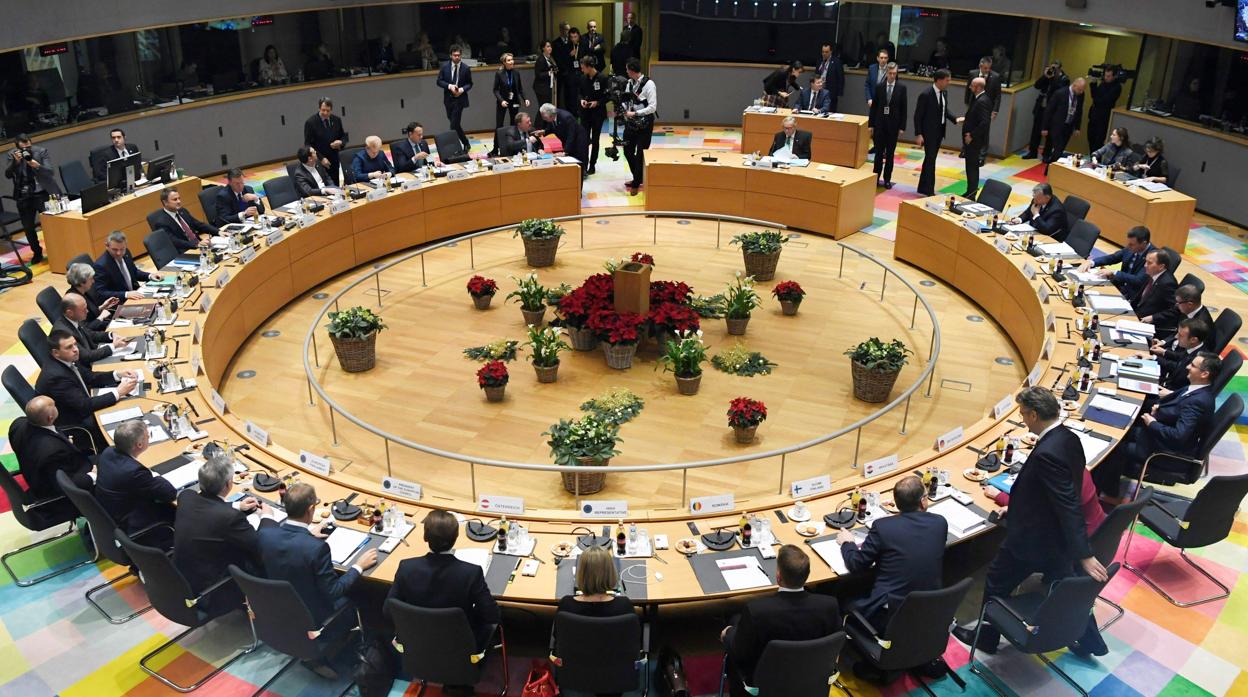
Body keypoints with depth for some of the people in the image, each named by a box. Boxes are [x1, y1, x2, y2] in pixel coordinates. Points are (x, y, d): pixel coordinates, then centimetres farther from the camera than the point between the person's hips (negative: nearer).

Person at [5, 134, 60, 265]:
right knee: (28, 227, 8)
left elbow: (51, 172, -13)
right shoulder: (13, 155, 2)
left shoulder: (42, 151, -5)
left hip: (42, 192, -3)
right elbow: (8, 175, -8)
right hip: (23, 196, 3)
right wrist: (16, 161, -22)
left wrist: (37, 166, -31)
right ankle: (37, 253, 24)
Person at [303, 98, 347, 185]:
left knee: (337, 186, 1)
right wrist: (321, 158, -17)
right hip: (319, 162, -4)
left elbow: (344, 136, 16)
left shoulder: (336, 120, 5)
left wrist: (341, 142, -9)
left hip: (335, 161, 4)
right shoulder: (310, 122, -8)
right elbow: (308, 145, -8)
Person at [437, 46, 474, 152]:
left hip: (459, 99, -4)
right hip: (448, 99, 4)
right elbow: (439, 81, 0)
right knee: (453, 122, 14)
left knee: (454, 124, -10)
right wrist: (449, 86, -18)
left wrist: (462, 89, -17)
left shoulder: (466, 69, -5)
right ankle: (466, 143, 31)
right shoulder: (444, 66, -2)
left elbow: (469, 84, 3)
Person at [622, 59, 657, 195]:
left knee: (641, 154, 0)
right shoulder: (629, 83, 4)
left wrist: (635, 113, -20)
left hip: (644, 124, -7)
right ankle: (638, 178, 32)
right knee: (628, 151, 12)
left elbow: (652, 107, -17)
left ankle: (636, 183, 14)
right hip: (631, 122, 7)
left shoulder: (649, 84, -15)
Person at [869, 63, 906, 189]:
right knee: (879, 152, 3)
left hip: (893, 125, -1)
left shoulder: (901, 88, -1)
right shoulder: (879, 87, 2)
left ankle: (887, 179, 12)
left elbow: (903, 108, 0)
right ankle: (876, 177, 9)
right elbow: (874, 106, 5)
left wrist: (902, 127, -4)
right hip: (880, 124, 1)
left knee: (890, 153, 5)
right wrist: (871, 125, 1)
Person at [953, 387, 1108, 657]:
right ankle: (1089, 642, 42)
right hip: (1059, 536, 8)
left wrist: (1084, 556, -27)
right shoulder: (1069, 438, -4)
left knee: (997, 583, 14)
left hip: (1034, 538, -8)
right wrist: (1016, 508, 17)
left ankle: (986, 637, 33)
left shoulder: (1046, 453, -33)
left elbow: (1068, 507, -31)